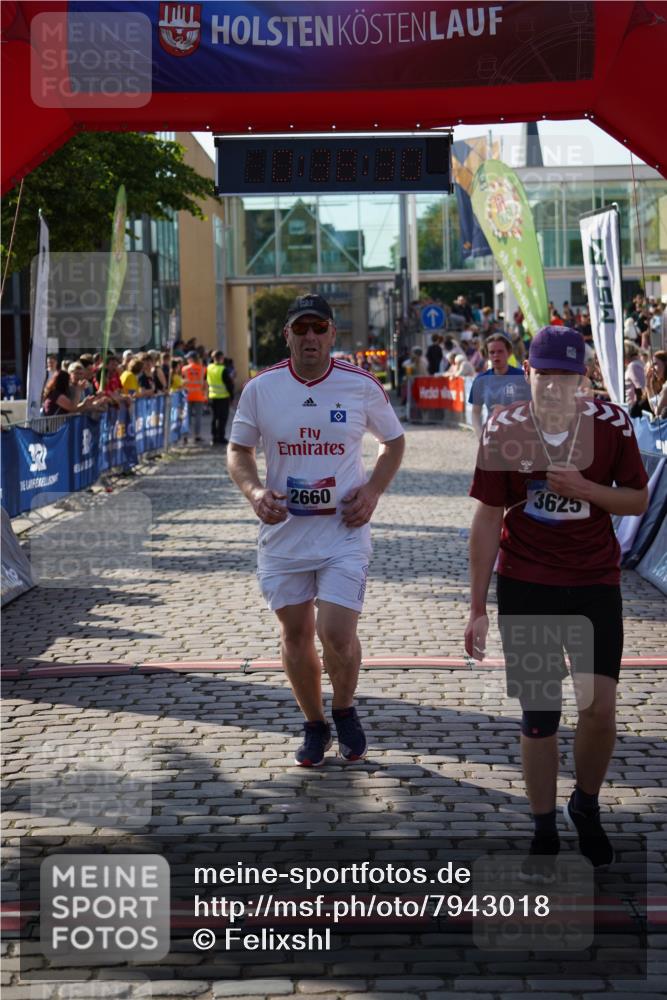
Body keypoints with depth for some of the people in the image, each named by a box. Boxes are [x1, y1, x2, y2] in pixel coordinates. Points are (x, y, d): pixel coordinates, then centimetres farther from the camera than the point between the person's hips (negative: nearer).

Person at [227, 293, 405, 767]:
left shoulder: (362, 385, -4)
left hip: (344, 530, -2)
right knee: (295, 634, 9)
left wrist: (373, 490, -4)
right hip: (283, 530, 2)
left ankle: (345, 711, 20)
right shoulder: (260, 389, -2)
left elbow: (394, 441, 12)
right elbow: (238, 451, 9)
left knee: (338, 635, -10)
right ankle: (314, 725, 30)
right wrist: (255, 492, -10)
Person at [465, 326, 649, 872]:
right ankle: (544, 832, 19)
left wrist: (585, 489, -18)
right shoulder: (504, 430, -7)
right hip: (525, 585, 0)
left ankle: (586, 807, 20)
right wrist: (478, 607, -1)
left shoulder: (611, 423, -6)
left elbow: (638, 500, 3)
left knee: (599, 706, -8)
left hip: (595, 582, 0)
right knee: (538, 715, 3)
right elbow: (488, 519, -1)